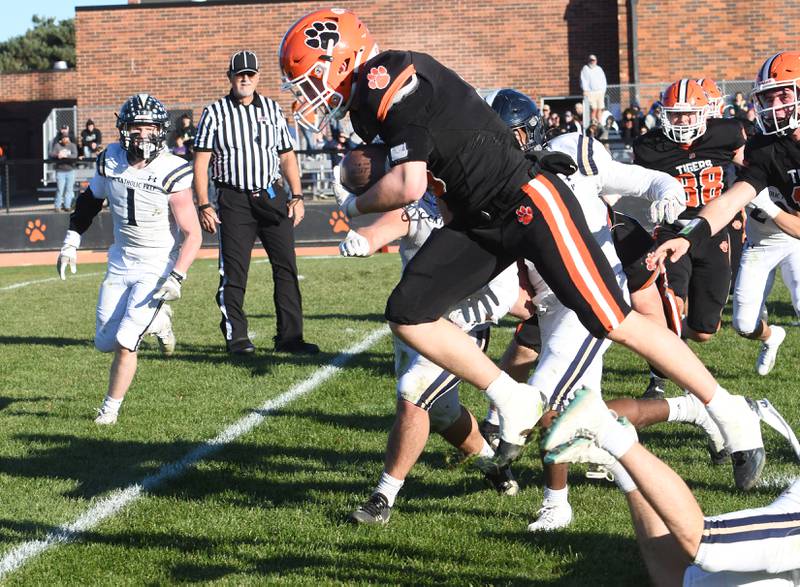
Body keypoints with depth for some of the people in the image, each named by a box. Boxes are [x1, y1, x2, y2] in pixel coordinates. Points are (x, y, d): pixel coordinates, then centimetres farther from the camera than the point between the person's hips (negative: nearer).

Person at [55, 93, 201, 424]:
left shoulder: (171, 173, -19)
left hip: (158, 268, -5)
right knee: (104, 343, 8)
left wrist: (176, 278, -25)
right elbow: (90, 200, 15)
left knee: (125, 343, -13)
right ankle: (157, 322, 35)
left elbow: (192, 235, -16)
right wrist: (71, 242, 10)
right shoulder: (111, 161, -5)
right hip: (121, 264, 5)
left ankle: (111, 408, 8)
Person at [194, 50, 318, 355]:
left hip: (272, 196, 3)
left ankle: (289, 336, 5)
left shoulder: (272, 110, 11)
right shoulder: (215, 113, 1)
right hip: (234, 201, -3)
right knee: (234, 272, -1)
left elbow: (287, 157, 15)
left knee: (286, 266, 0)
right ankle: (236, 337, 9)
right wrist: (203, 206, -9)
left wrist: (296, 197, 6)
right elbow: (201, 162, -1)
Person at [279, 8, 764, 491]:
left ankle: (729, 412, 6)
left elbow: (409, 186, -21)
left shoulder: (388, 81, -17)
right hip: (479, 220, 10)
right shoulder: (372, 99, 12)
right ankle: (514, 404, 8)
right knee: (409, 315, -1)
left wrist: (356, 207, -4)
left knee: (615, 323, -7)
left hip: (528, 201, -10)